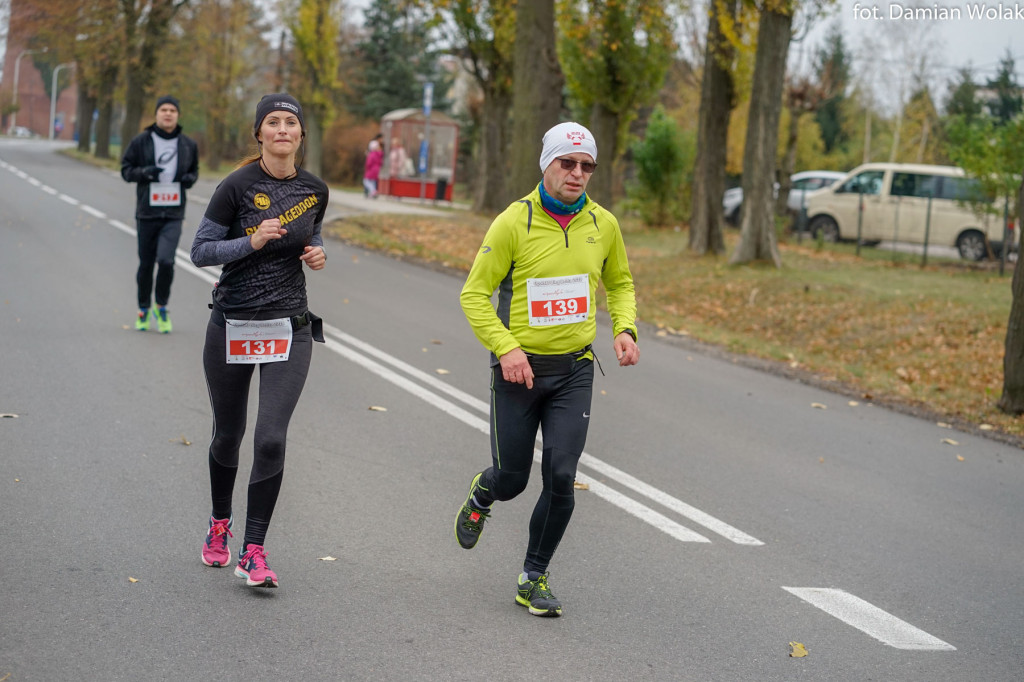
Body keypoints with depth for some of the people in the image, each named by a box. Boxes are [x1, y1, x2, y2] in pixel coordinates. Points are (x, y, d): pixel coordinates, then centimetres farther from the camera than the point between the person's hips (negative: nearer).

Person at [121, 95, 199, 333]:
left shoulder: (188, 145, 6)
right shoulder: (141, 141, 0)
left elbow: (194, 169, 21)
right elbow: (126, 169, 4)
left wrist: (191, 178, -2)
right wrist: (143, 172, -16)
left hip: (174, 215, 0)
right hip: (147, 213, 0)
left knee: (166, 260, -17)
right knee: (146, 264, 8)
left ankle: (162, 307, 5)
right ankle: (144, 310, 27)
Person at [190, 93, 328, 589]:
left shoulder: (314, 190, 3)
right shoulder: (237, 187, -9)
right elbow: (201, 251, -7)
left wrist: (317, 252, 1)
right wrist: (252, 240, -21)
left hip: (288, 330, 2)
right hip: (231, 326, -1)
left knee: (271, 440, -11)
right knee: (228, 435, 14)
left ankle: (254, 552, -2)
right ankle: (219, 525, 40)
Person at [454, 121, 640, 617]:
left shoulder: (603, 224, 2)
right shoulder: (513, 222, -10)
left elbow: (620, 283, 19)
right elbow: (475, 292, -6)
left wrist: (624, 329, 0)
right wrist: (505, 347, -18)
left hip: (574, 369, 2)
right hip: (519, 367, -2)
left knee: (560, 477, -7)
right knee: (512, 478, 6)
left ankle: (534, 579, 11)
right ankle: (482, 494, 45)